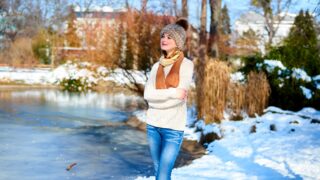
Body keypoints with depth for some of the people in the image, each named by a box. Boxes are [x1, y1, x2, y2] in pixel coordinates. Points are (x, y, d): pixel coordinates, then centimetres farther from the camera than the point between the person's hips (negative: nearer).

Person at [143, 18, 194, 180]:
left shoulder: (186, 64, -4)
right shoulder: (156, 66, 9)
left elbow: (180, 97, -12)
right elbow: (147, 94, -4)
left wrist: (156, 99, -5)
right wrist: (171, 93, -15)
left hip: (173, 128, -5)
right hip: (153, 126, 5)